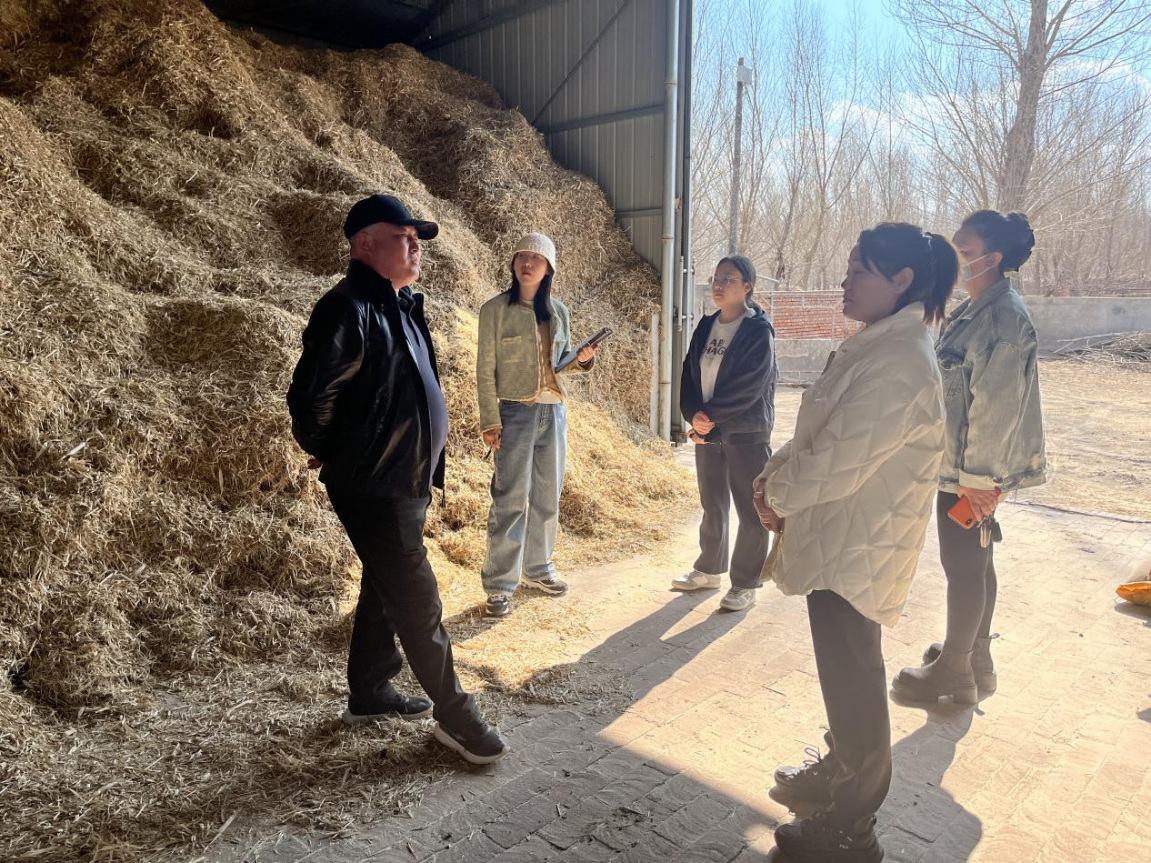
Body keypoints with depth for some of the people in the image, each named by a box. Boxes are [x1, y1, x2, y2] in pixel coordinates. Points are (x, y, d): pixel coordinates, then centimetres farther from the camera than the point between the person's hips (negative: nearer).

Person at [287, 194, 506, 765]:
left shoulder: (398, 305, 11)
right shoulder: (349, 309, -20)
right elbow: (310, 397, -24)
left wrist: (424, 467, 17)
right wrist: (329, 454, -8)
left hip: (405, 480, 10)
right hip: (373, 489, -10)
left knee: (387, 587, 20)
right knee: (417, 601, 0)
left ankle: (370, 693, 37)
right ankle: (454, 716, 14)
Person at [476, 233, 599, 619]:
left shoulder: (559, 312, 9)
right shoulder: (495, 309, -4)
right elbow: (485, 370, -5)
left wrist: (581, 361, -5)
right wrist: (490, 421, -11)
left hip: (554, 413, 5)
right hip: (515, 413, -5)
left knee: (547, 497, 11)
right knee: (511, 499, -5)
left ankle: (538, 569, 27)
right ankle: (499, 585, 4)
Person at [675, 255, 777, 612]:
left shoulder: (758, 330, -10)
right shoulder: (706, 327, 9)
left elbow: (750, 387, -18)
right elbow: (689, 376, 6)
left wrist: (709, 415, -16)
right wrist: (694, 416, -11)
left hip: (747, 434, -6)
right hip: (707, 432, 6)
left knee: (751, 512, 3)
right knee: (712, 506, 17)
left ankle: (744, 585, 14)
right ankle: (708, 570, 32)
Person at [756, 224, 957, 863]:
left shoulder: (899, 362, -24)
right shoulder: (873, 346, 9)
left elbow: (838, 462, -26)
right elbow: (814, 434, 13)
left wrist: (779, 495, -10)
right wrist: (775, 476, -1)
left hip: (856, 550, -9)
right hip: (837, 540, 9)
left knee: (851, 677, 5)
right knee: (845, 671, 24)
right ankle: (841, 772, 46)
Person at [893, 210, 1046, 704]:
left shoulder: (1003, 316, -20)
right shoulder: (974, 310, 11)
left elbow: (997, 405, -22)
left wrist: (977, 475, -19)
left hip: (970, 472, -10)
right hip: (961, 465, 10)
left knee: (963, 566, 3)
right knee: (975, 562, 19)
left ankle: (955, 672, 19)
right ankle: (975, 660, 35)